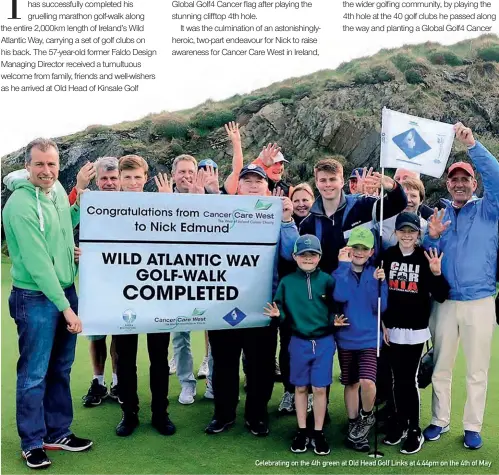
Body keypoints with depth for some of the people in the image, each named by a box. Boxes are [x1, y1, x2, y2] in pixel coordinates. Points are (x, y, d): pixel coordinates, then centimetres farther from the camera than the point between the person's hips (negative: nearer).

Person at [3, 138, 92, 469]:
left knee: (61, 369, 16)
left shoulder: (58, 190, 4)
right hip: (36, 299, -7)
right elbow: (37, 262, -21)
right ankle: (32, 443, 21)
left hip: (66, 291, 8)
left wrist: (82, 204, 5)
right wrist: (64, 306, -20)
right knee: (34, 374, 4)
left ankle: (58, 432, 31)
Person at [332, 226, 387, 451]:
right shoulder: (340, 271, -3)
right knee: (350, 384, 13)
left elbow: (380, 307, -8)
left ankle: (367, 416, 12)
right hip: (346, 338, 1)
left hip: (369, 339, -1)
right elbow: (340, 296, -23)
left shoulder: (376, 273, -1)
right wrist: (344, 265, -21)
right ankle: (354, 427, 30)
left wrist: (378, 282, -21)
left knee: (367, 382, -18)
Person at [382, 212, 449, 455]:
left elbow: (440, 297, -7)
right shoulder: (387, 256, 0)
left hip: (415, 329, -2)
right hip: (392, 328, 3)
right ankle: (400, 422, 26)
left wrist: (437, 273, -24)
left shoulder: (426, 258, -6)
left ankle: (415, 430, 13)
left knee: (409, 379, 0)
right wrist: (382, 324, 2)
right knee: (398, 378, 11)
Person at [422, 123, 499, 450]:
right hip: (444, 303, 3)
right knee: (441, 367, 11)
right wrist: (431, 236, -14)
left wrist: (472, 145, -26)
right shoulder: (439, 215, 9)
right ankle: (440, 421, 26)